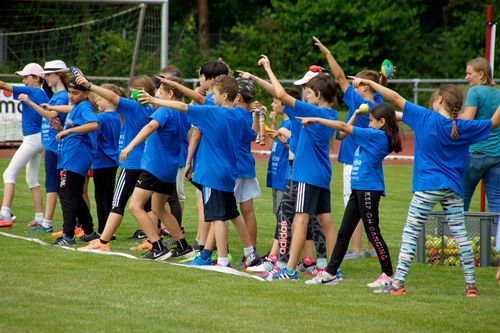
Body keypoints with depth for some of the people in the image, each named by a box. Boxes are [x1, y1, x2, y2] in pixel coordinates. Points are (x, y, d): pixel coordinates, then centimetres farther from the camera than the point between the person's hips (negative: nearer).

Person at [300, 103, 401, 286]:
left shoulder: (377, 135, -13)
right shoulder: (373, 136, 13)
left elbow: (343, 127, -12)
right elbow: (348, 129, 28)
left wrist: (314, 120, -9)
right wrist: (356, 114, 17)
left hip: (369, 190, -10)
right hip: (358, 189, 10)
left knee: (373, 232, -3)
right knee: (343, 233, 9)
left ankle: (388, 275, 6)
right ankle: (330, 273, 11)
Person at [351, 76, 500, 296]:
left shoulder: (426, 118, -6)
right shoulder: (464, 128, 1)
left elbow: (396, 99, -3)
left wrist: (369, 83, 3)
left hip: (428, 187, -3)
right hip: (454, 188, 3)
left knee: (410, 233, 0)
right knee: (460, 234, 7)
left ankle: (398, 283, -5)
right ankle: (471, 284, 7)